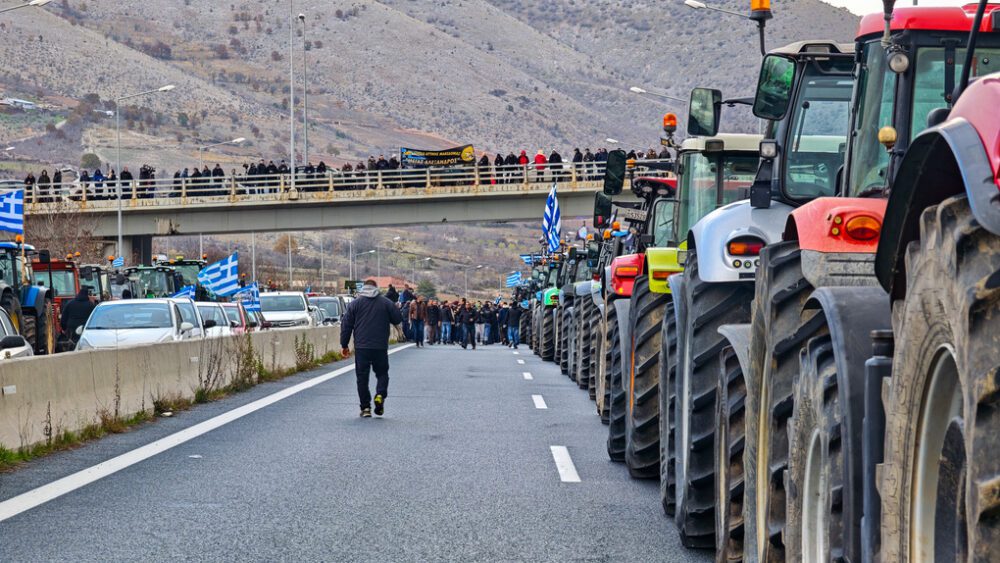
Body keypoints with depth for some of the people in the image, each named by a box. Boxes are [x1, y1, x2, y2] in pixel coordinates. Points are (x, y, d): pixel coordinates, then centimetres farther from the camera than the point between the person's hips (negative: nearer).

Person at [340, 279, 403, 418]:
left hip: (361, 347, 0)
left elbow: (346, 325, 3)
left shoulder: (355, 303, 4)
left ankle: (365, 407, 1)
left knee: (362, 376, 5)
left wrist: (344, 345, 9)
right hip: (380, 347, 0)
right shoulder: (386, 302, 3)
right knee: (382, 373, 13)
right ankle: (380, 395, -13)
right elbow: (398, 319, 6)